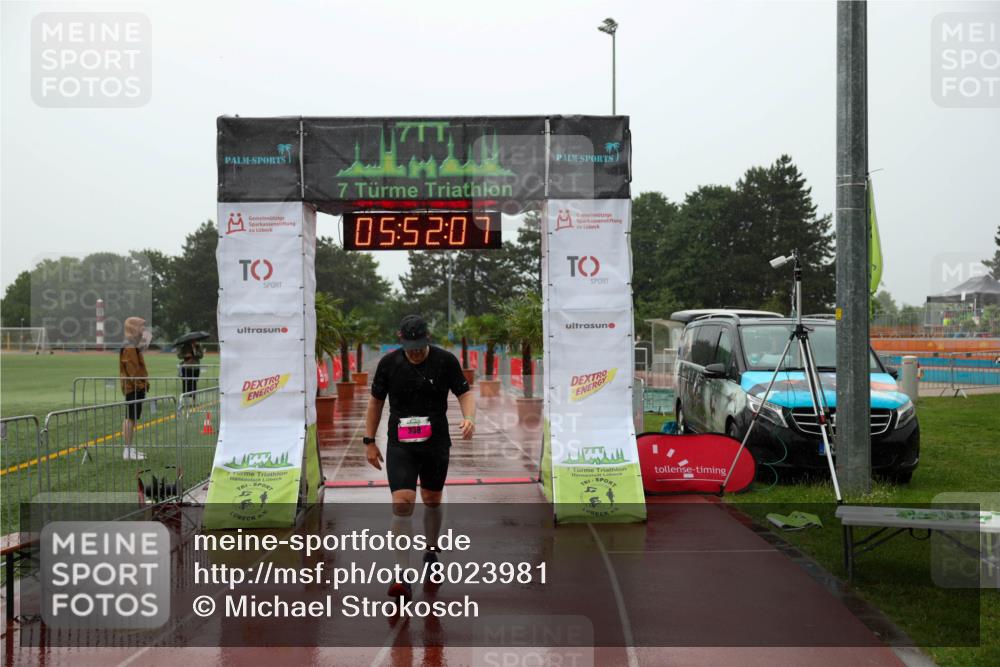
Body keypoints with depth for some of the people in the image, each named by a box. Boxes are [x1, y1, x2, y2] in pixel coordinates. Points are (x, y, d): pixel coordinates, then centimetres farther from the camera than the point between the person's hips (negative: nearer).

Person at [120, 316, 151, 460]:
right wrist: (139, 385, -21)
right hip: (133, 388, -11)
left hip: (137, 388, 11)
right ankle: (128, 450, -8)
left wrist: (144, 382, 18)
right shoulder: (129, 348, -15)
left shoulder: (134, 347, 18)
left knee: (131, 417, 14)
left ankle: (129, 449, 20)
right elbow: (132, 370, -21)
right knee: (131, 417, -9)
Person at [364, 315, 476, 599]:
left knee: (432, 501, 15)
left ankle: (431, 551, 42)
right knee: (402, 503, -14)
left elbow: (464, 393, -2)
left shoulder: (445, 360, -6)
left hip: (436, 442, 1)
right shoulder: (388, 363, -4)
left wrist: (469, 418, -23)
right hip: (400, 445, -1)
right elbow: (376, 401, 6)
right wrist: (369, 441, 5)